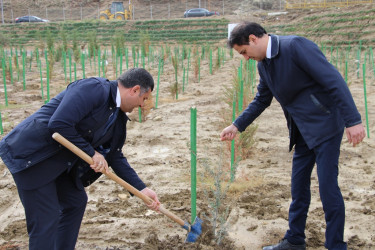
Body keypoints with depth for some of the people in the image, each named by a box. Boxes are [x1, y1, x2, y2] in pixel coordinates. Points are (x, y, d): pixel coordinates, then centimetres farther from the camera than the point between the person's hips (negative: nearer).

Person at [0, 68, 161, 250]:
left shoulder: (118, 118, 8)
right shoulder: (94, 89, -21)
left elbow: (115, 157, 12)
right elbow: (59, 124, -29)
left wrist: (142, 189, 7)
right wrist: (91, 153, -18)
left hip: (59, 160, 10)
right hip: (32, 154, -10)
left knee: (76, 202, 18)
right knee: (46, 219, -6)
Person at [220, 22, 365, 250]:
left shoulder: (295, 45, -19)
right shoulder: (264, 64, 8)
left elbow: (333, 79, -23)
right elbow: (261, 100, 21)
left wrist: (353, 120, -27)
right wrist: (237, 126, 15)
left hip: (325, 124, -8)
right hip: (303, 131, 8)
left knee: (328, 184, -4)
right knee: (299, 184, 13)